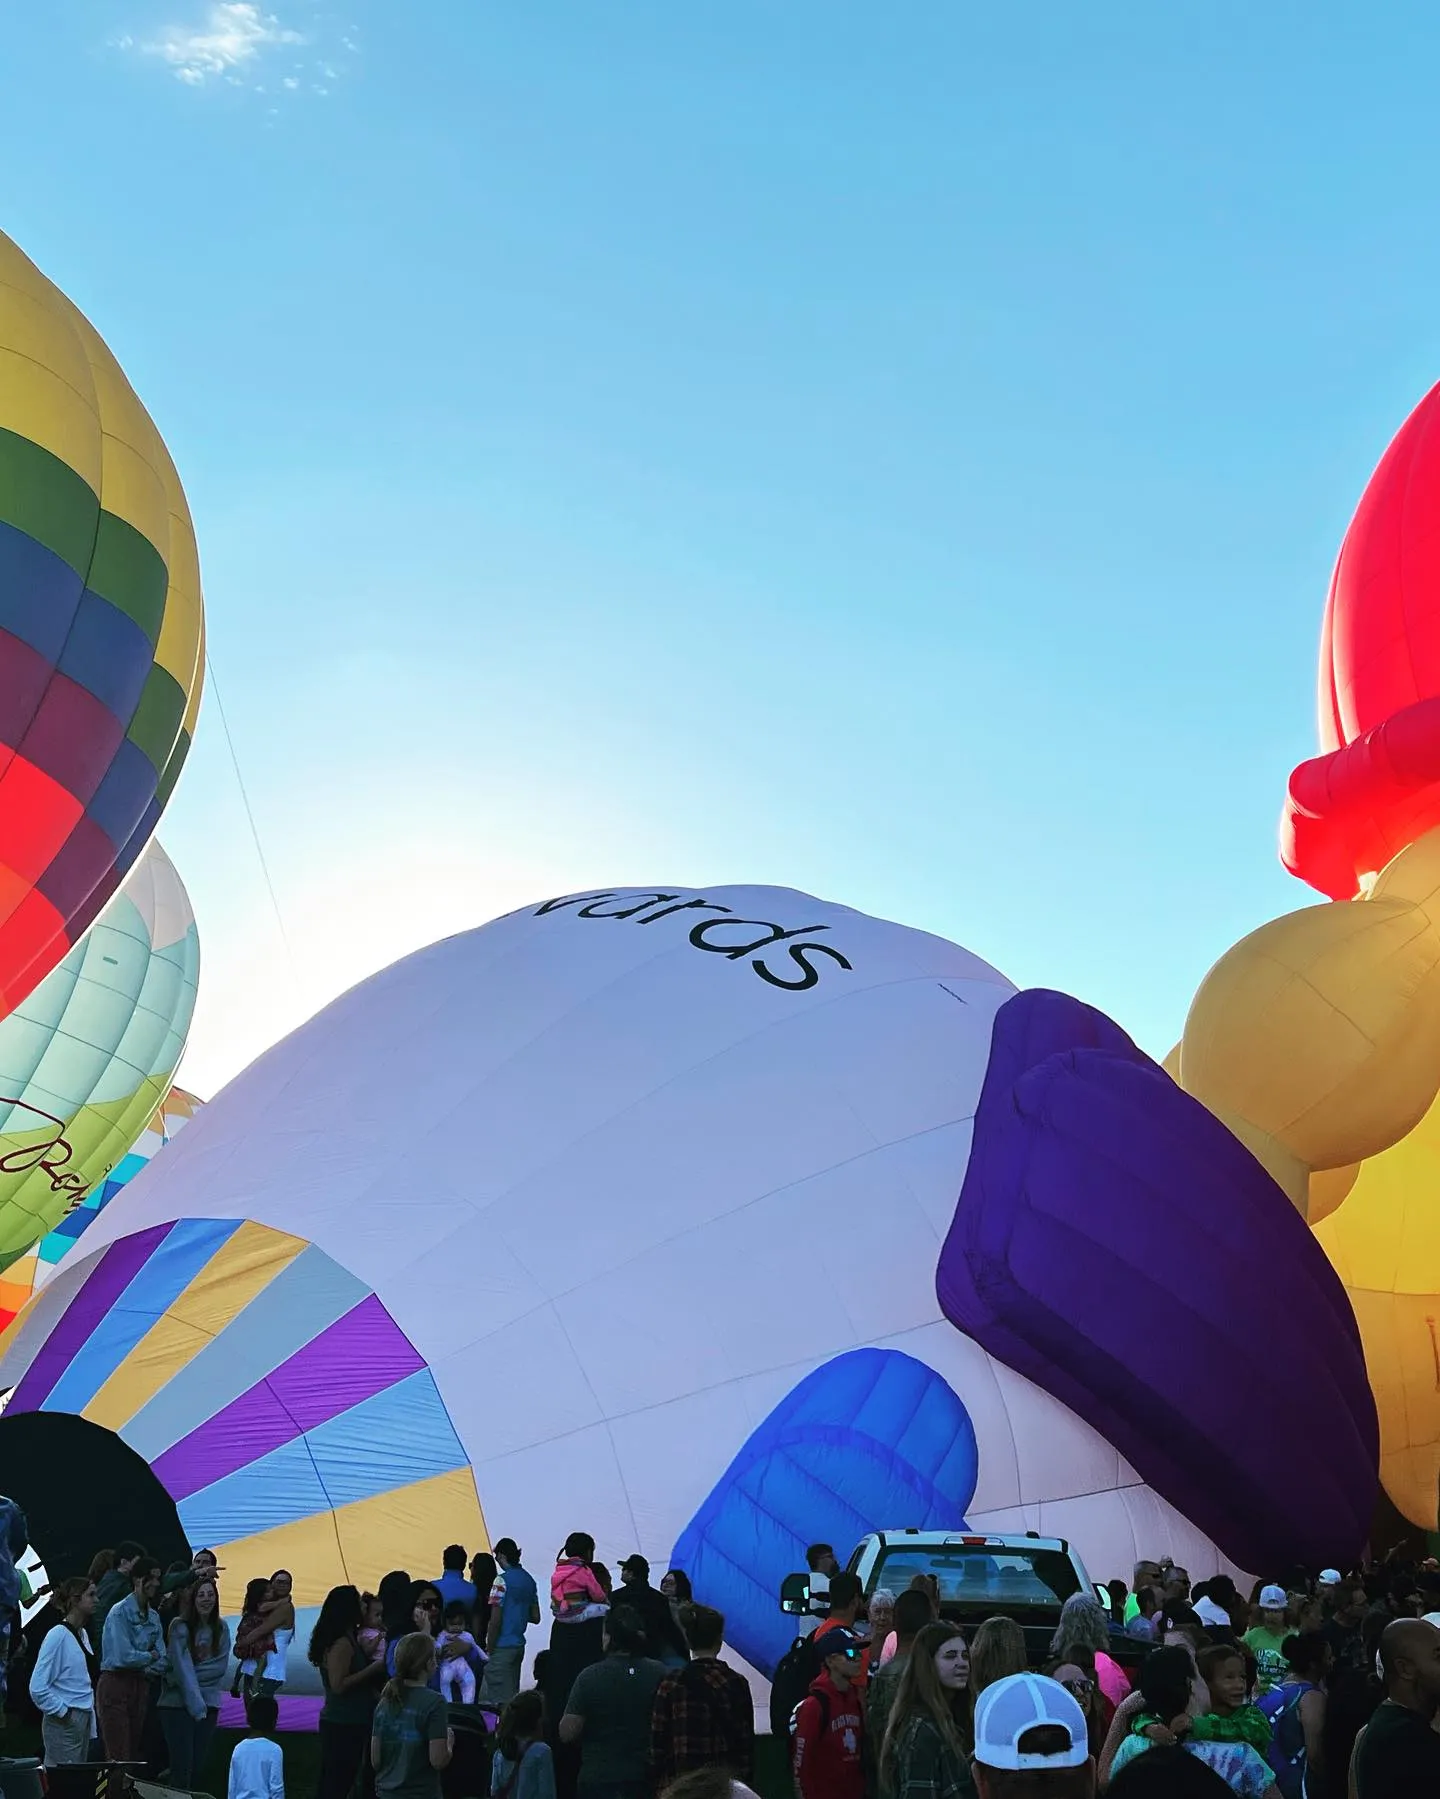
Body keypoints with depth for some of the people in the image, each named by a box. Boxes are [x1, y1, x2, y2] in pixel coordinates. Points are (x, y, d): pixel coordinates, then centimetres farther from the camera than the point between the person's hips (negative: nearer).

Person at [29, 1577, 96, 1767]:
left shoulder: (82, 1634, 12)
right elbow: (37, 1688, -18)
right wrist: (62, 1712, -13)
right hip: (64, 1724, -8)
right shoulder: (58, 1635, -14)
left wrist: (90, 1718, 17)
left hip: (83, 1721, 8)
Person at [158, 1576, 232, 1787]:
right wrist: (196, 1704, -18)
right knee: (182, 1765, -8)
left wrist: (193, 1675, -13)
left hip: (209, 1702, 4)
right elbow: (182, 1667, -13)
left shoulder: (221, 1628, 4)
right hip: (178, 1702, -4)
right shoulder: (180, 1626, -8)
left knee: (199, 1765, 4)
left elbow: (220, 1667, 0)